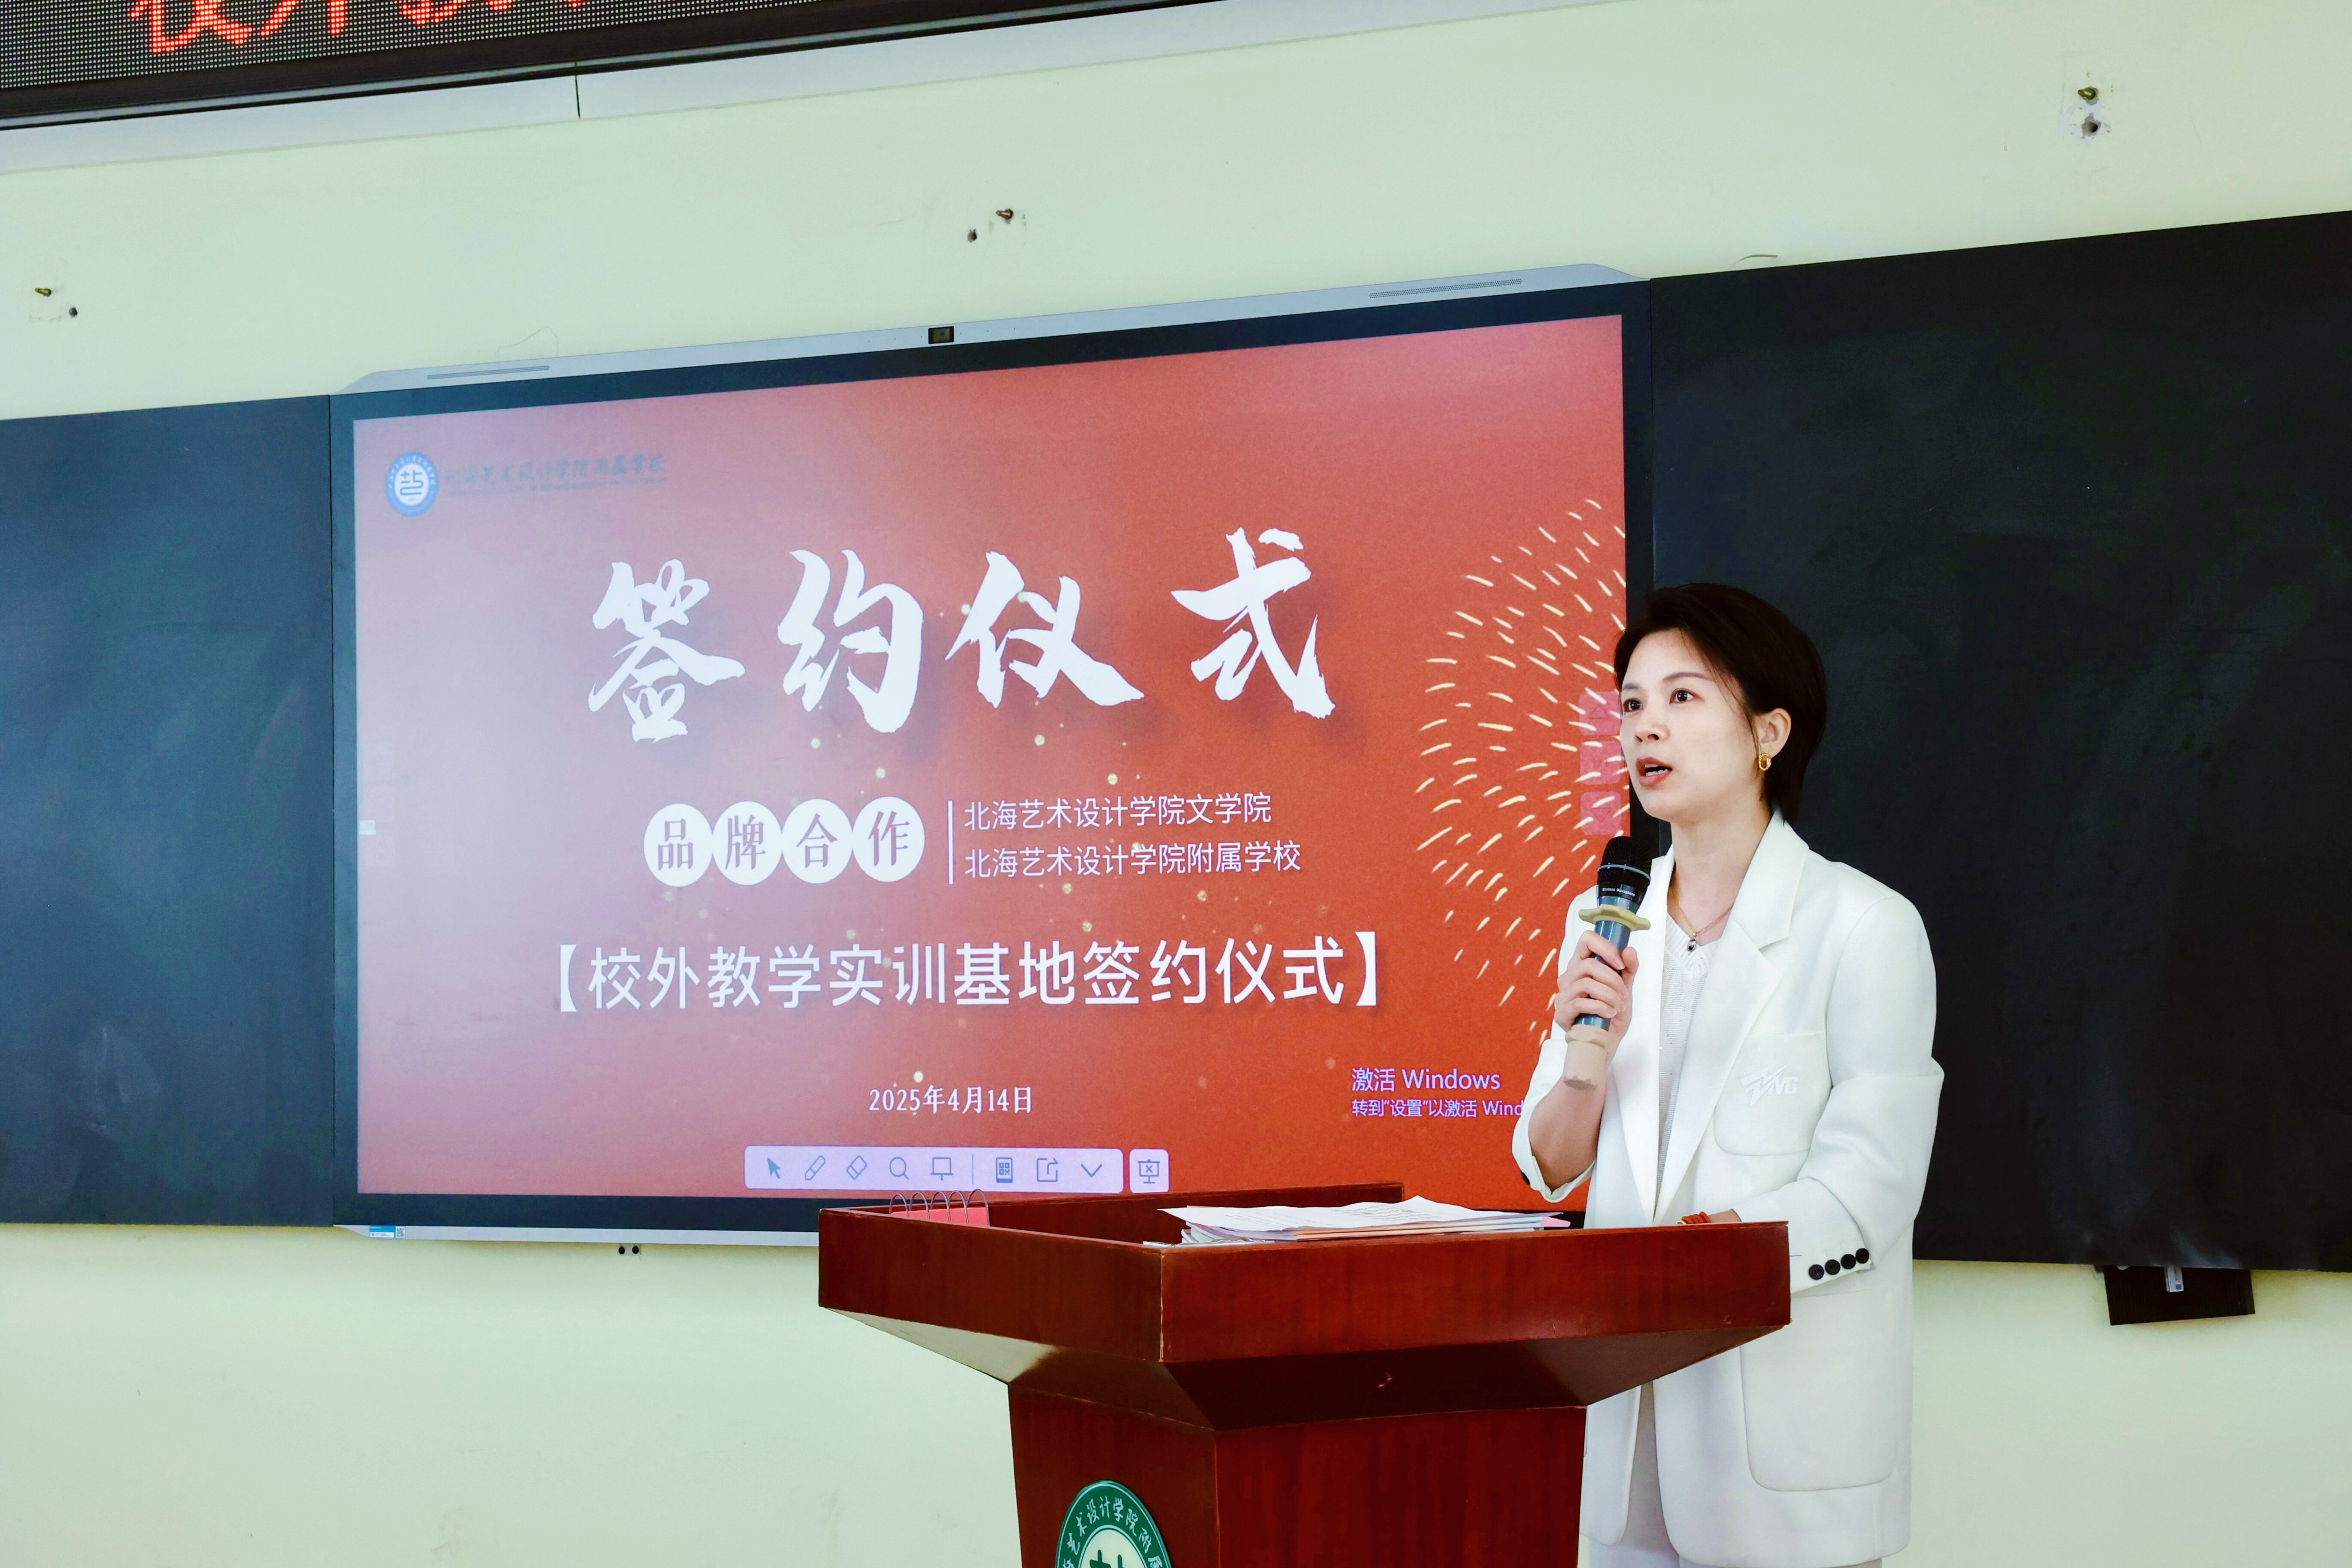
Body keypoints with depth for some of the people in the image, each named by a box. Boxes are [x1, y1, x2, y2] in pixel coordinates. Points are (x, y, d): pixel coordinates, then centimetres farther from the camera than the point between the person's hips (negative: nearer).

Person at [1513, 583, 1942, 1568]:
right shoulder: (1607, 921, 9)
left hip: (1791, 1406, -5)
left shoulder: (1862, 925, -8)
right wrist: (1590, 1047, -11)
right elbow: (1553, 1170, 7)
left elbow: (1866, 1183, -13)